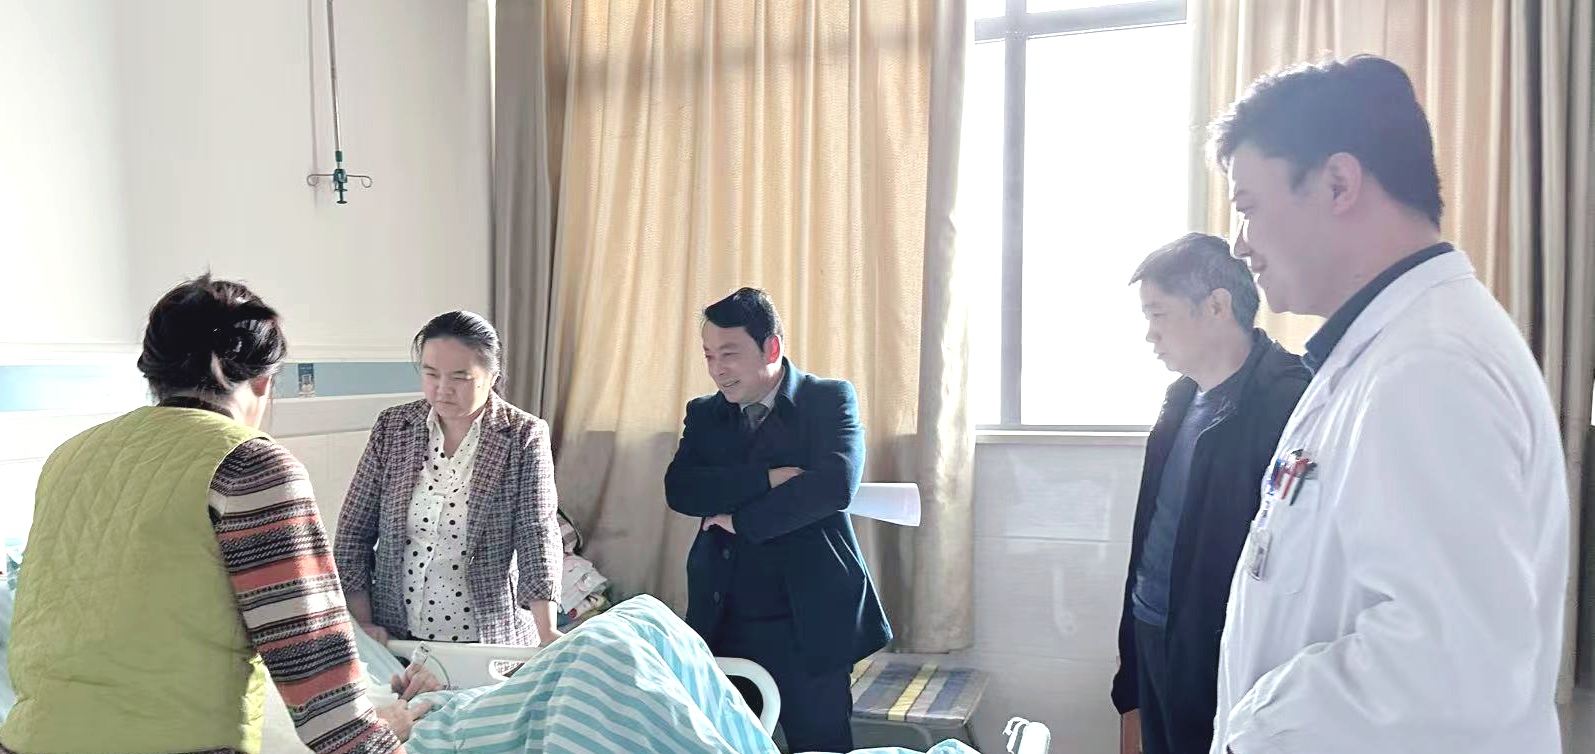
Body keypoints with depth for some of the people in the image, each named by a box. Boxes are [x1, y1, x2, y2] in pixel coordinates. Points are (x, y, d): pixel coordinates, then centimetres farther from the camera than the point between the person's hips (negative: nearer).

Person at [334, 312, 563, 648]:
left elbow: (537, 534, -18)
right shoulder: (392, 427, -1)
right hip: (395, 639, 3)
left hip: (489, 641, -2)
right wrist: (362, 622, -7)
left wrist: (547, 633, -29)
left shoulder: (524, 437, -9)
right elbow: (354, 532, 2)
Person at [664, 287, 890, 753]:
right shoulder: (704, 413, 10)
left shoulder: (830, 399, -3)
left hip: (807, 625, -3)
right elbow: (679, 489, -6)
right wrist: (767, 479, -19)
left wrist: (740, 519, -13)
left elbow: (835, 485, -19)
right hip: (723, 623, 4)